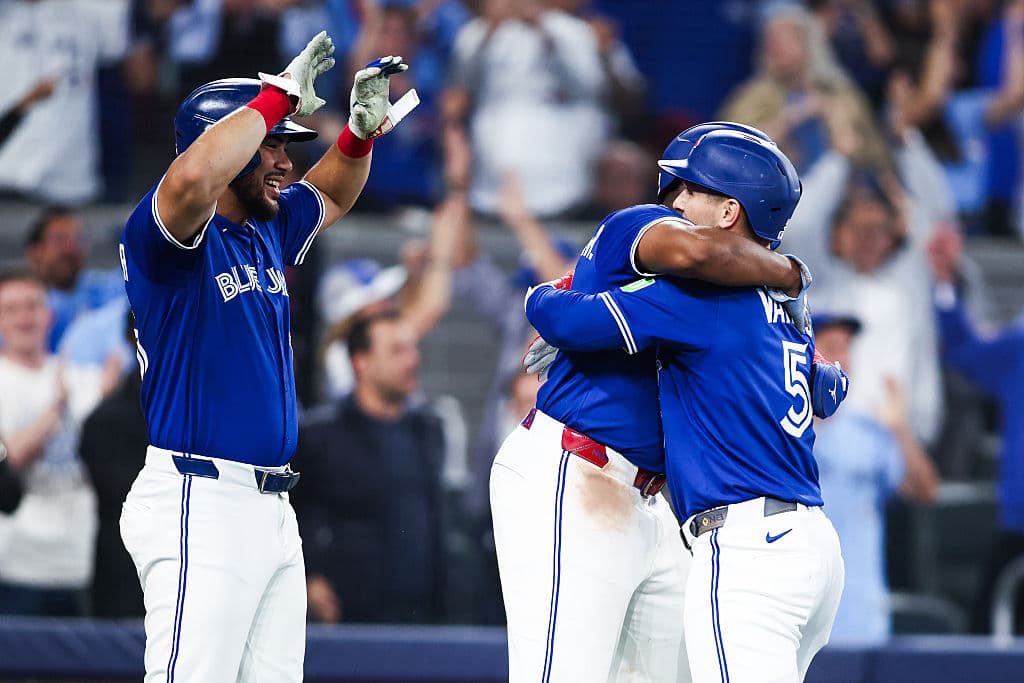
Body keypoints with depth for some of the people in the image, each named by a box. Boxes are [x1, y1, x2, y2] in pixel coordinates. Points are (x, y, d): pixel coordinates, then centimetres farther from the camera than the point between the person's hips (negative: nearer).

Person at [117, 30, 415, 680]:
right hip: (201, 504, -9)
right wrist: (278, 95, -22)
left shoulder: (268, 229, 16)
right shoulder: (162, 235, -10)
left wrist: (362, 129, 13)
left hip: (272, 505, 9)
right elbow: (193, 178, -33)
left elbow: (330, 195, 35)